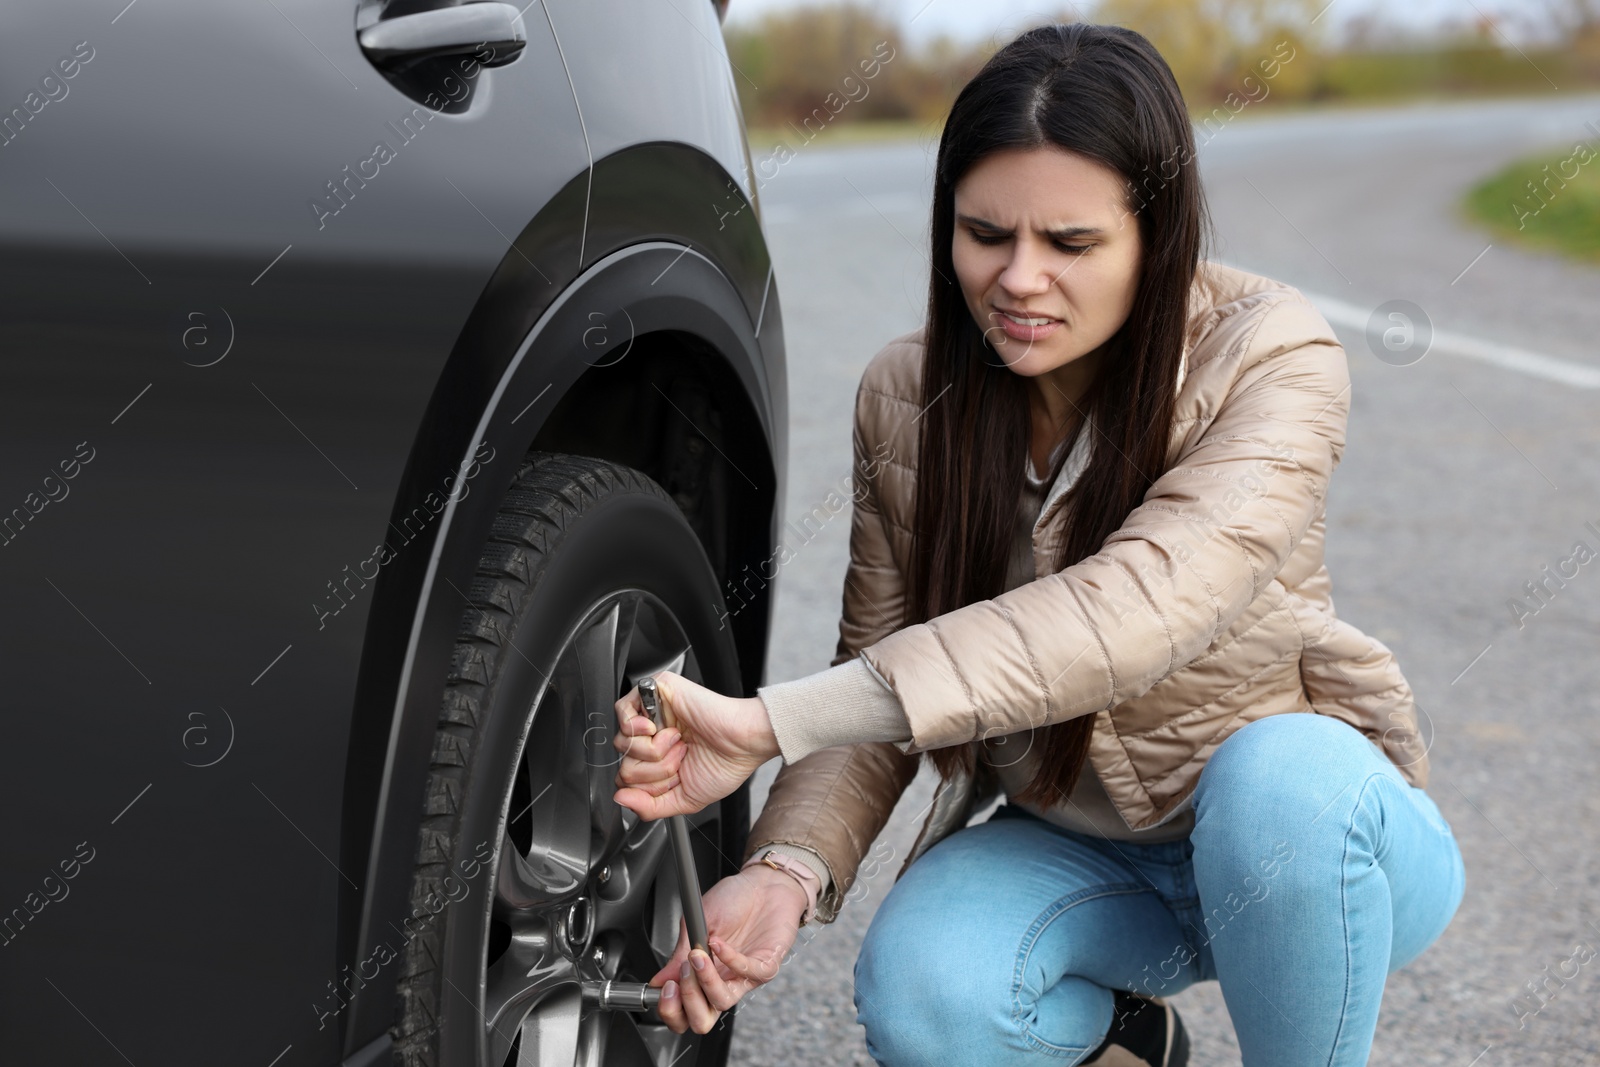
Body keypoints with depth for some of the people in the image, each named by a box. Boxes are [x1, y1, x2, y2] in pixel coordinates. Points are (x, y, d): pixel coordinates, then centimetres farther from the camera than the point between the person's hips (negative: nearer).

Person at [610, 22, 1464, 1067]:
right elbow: (879, 676, -5)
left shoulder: (1271, 357, -22)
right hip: (1077, 853, 3)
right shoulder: (907, 394, -7)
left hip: (1316, 827, -2)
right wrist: (788, 869, -27)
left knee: (1278, 775, -38)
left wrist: (773, 723, -44)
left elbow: (1135, 609, -38)